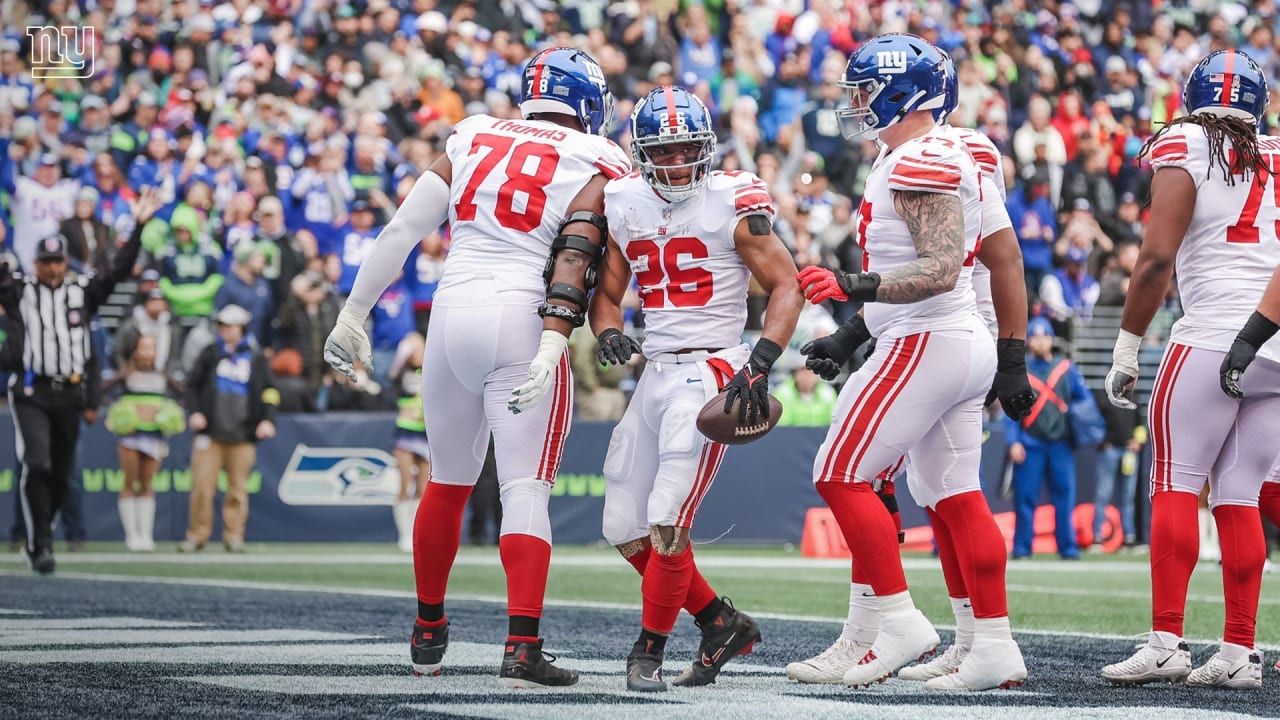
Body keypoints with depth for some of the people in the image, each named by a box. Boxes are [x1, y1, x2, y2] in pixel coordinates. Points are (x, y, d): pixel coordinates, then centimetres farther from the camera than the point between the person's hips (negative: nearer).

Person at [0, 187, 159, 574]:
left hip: (70, 393, 3)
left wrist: (140, 225, -3)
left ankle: (37, 537, 27)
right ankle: (41, 545, -13)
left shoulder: (82, 291, 9)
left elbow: (120, 269, 5)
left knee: (60, 474, 10)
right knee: (37, 466, -16)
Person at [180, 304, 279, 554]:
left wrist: (268, 420, -8)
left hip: (242, 437, 0)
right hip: (210, 434, 0)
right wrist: (195, 412, -3)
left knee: (237, 489, 1)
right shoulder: (211, 354, 8)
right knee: (202, 486, -4)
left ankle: (234, 536, 7)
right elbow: (192, 384, 11)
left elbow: (269, 393, 7)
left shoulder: (256, 358, 7)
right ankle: (197, 535, 3)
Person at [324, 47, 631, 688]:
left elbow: (401, 231, 10)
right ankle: (522, 649, -17)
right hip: (521, 324, -4)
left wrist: (354, 314, 14)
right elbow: (572, 267, -12)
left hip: (452, 314, 4)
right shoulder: (593, 170, 3)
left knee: (449, 481, 19)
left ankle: (428, 634, 31)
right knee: (525, 490, -6)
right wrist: (550, 355, -20)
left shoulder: (471, 142, 14)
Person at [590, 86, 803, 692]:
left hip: (711, 370, -7)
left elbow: (787, 287, -9)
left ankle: (650, 649, 1)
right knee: (627, 530, 8)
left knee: (668, 522, -14)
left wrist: (761, 364, -21)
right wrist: (608, 333, -7)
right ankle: (722, 624, 22)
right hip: (656, 371, 7)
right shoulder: (625, 206, 8)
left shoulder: (733, 204, -9)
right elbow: (606, 294, 16)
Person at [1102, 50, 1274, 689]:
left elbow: (1157, 257, -9)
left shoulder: (1185, 149, -1)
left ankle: (1166, 642, -8)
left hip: (1214, 337, -5)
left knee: (1176, 485, -1)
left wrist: (1126, 347, -3)